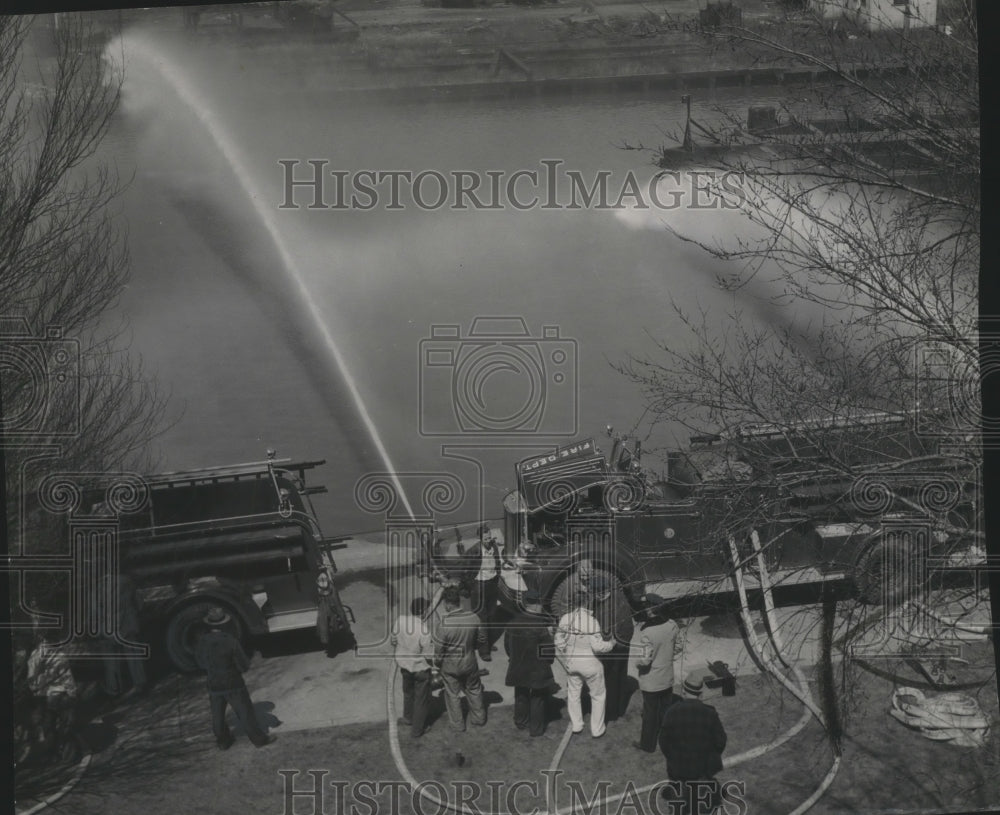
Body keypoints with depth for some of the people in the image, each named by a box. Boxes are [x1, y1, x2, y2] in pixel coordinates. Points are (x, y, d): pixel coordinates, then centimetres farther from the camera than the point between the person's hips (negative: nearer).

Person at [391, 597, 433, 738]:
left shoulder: (400, 620, -15)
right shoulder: (424, 629, -32)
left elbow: (393, 640, 0)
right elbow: (429, 654, -24)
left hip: (404, 664, 6)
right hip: (420, 668, -6)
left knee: (408, 692, 30)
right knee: (421, 699, 15)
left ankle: (407, 718, 51)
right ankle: (416, 730, 27)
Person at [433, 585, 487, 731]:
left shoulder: (443, 625, -30)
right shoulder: (473, 618, -19)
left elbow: (438, 650, -18)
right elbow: (481, 639, -3)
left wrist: (436, 663, 3)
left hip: (449, 665, -3)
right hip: (470, 662, 3)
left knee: (452, 694, 20)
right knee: (474, 690, 26)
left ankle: (458, 723, 36)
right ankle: (479, 718, 43)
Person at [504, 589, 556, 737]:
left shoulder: (513, 622, -6)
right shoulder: (539, 625, -24)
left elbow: (507, 643, 5)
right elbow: (549, 648, -17)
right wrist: (548, 662, 2)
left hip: (517, 668, 5)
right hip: (537, 669, -5)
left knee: (521, 695, 22)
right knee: (538, 697, 12)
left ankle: (520, 722, 37)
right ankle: (536, 728, 21)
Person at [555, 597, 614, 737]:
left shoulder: (565, 619, -7)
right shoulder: (591, 621, -21)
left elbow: (559, 643, -2)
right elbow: (597, 646, -20)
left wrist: (564, 661, 10)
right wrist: (611, 644, -3)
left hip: (571, 662, 4)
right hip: (589, 663, -4)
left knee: (573, 694, 21)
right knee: (598, 696, 15)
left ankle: (576, 726, 32)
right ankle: (597, 730, 22)